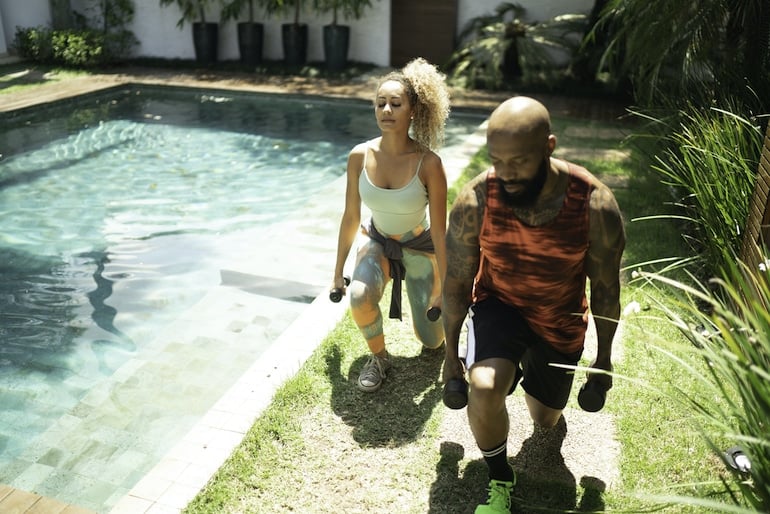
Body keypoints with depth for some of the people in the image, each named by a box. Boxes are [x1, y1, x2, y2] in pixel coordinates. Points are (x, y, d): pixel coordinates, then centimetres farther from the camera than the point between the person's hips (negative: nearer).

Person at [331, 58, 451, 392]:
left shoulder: (428, 163, -27)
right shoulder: (360, 156, -18)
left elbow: (439, 230, -20)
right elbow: (350, 217, -7)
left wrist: (445, 288, -14)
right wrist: (338, 271, 0)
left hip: (420, 248, -1)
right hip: (378, 243, 1)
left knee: (432, 341, 8)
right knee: (359, 296, -33)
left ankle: (426, 293, 42)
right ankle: (378, 358, -2)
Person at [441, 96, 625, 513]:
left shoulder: (595, 205, -26)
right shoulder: (474, 201, -25)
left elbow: (606, 287, -10)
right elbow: (457, 282, -10)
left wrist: (603, 358, 0)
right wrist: (450, 351, -1)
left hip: (561, 322, 1)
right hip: (499, 306, -1)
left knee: (545, 422, 19)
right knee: (484, 387, -32)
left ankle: (540, 383, 56)